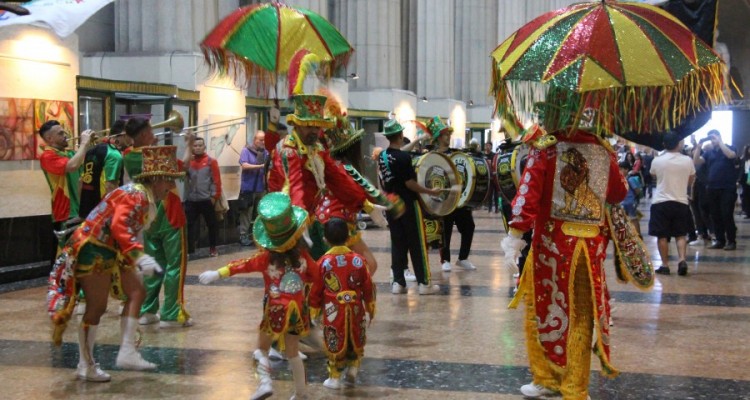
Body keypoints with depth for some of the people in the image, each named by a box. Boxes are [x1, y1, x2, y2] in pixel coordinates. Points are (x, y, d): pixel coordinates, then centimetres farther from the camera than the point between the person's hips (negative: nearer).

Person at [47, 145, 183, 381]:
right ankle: (86, 367, 7)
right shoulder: (135, 195, -21)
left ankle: (127, 353, 2)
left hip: (109, 252, 10)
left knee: (136, 292, 4)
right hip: (92, 249, -10)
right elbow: (119, 226, -35)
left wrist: (135, 263, 20)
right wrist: (140, 256, -42)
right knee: (97, 306, -5)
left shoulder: (148, 200, 10)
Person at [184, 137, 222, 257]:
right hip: (191, 200, 3)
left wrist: (215, 196, -8)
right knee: (189, 224, 3)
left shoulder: (211, 161, 0)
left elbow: (216, 180, -3)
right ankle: (189, 249, 8)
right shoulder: (189, 162, 9)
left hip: (206, 200, -3)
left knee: (211, 224, 7)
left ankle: (212, 248, 18)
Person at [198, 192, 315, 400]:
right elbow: (316, 275, 7)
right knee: (293, 352, 17)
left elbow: (245, 264, -17)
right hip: (297, 309, 3)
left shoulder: (267, 256, -11)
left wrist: (218, 273, -20)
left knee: (262, 349, 12)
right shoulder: (302, 253, -4)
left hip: (275, 311, -3)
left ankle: (265, 382, -10)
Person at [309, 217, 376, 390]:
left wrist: (314, 310, 11)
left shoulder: (323, 262, -8)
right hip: (355, 308, 2)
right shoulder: (358, 260, -4)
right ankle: (353, 367, 12)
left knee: (335, 343, 8)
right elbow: (368, 287, 2)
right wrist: (371, 308, 15)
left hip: (333, 310, -1)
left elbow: (316, 290, -2)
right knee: (356, 341, 20)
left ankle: (335, 377, 14)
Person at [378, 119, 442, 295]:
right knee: (417, 244, 1)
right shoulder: (404, 157, -19)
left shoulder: (382, 156, 2)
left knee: (397, 244, 11)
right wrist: (430, 191, -7)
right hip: (408, 205, -7)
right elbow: (410, 183, -17)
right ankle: (424, 282, 5)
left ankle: (398, 282, 9)